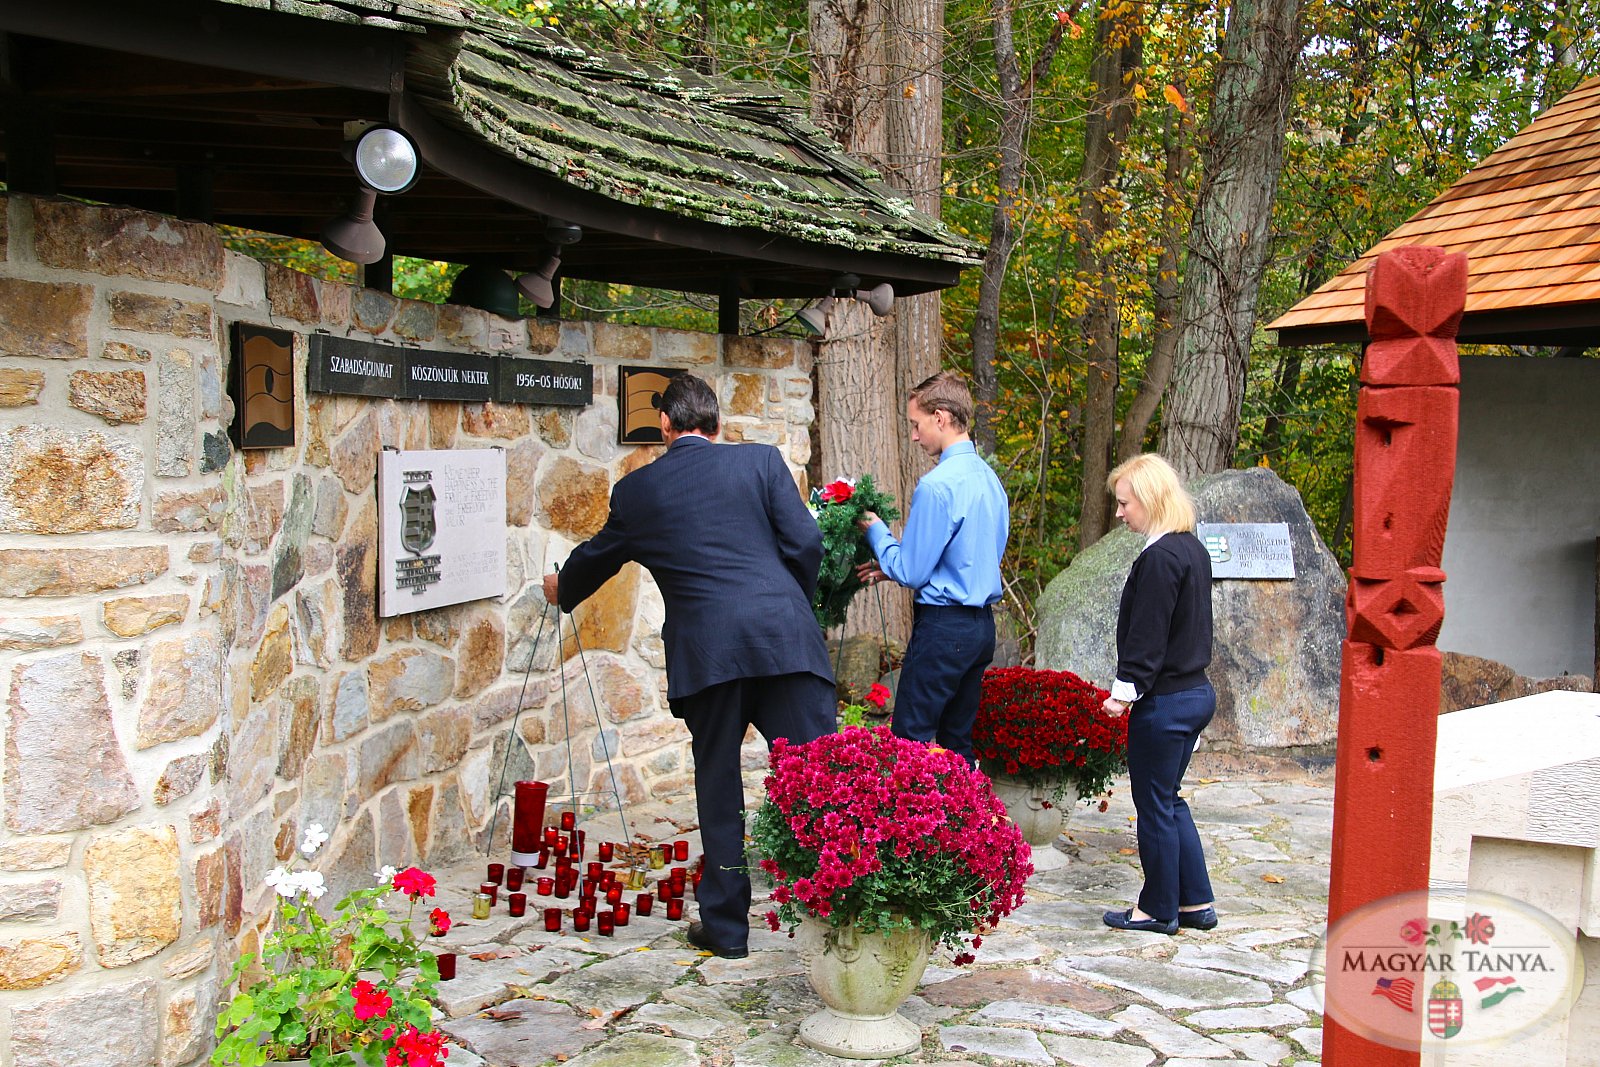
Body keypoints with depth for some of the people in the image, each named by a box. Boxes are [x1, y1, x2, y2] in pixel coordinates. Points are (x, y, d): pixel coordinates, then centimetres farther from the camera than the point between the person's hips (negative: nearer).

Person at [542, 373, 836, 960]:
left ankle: (726, 923, 19)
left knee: (718, 786, 12)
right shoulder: (760, 460, 9)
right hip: (785, 638, 0)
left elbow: (597, 557, 30)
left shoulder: (636, 490, 12)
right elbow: (804, 543, 1)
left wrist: (561, 589, 52)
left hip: (704, 651, 1)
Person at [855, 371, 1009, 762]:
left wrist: (876, 531, 2)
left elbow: (911, 571, -14)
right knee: (957, 741, 14)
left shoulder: (937, 485, -17)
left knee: (910, 741, -4)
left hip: (944, 627, -9)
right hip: (983, 626, 9)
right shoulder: (990, 479, 11)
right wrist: (892, 567, 19)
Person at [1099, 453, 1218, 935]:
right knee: (1168, 801, 19)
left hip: (1165, 702, -10)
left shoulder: (1160, 557, -19)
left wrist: (1126, 690, -14)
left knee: (1155, 805, 4)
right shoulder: (1193, 550, 10)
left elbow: (1146, 636, -20)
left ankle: (1158, 909, 17)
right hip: (1196, 692, 10)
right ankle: (1196, 902, 24)